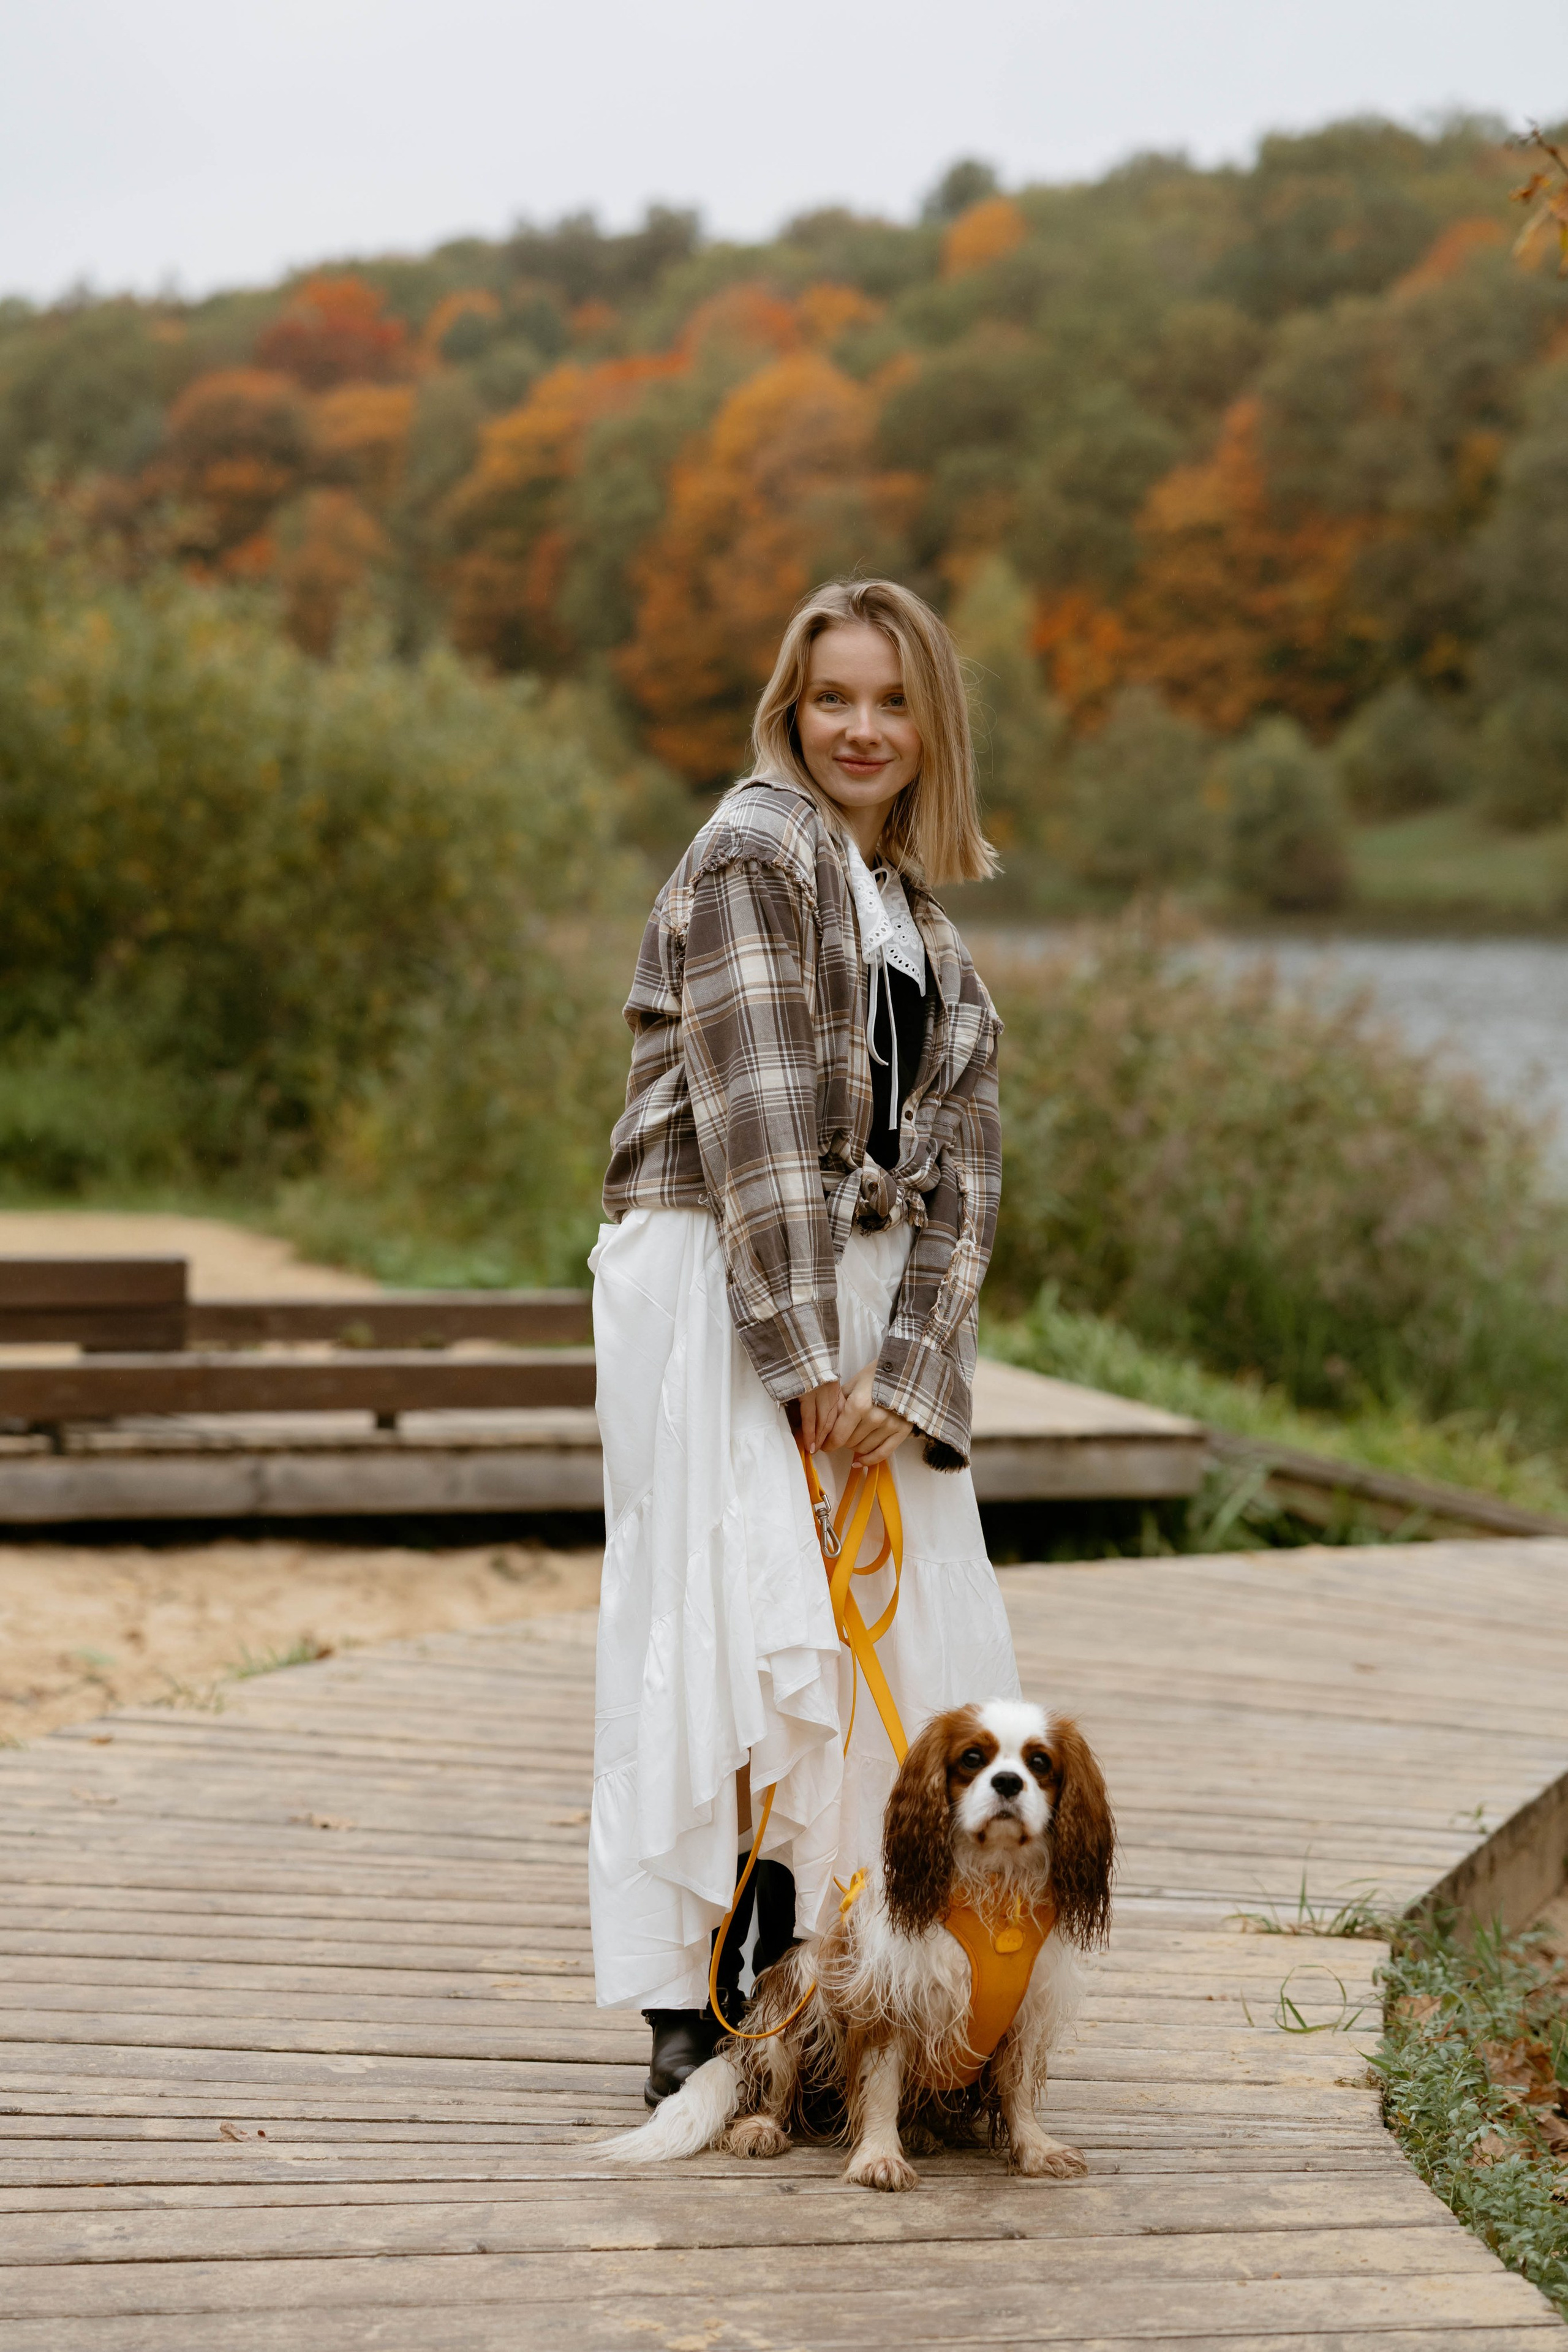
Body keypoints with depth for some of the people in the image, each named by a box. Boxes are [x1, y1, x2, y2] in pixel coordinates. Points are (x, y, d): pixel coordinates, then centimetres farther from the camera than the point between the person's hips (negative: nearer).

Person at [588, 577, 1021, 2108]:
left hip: (868, 1309, 7)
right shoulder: (755, 850, -6)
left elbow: (957, 1165, 9)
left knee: (907, 1630, 5)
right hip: (722, 1288, -7)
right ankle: (694, 2014, -5)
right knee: (739, 1624, -11)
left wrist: (905, 1372, -6)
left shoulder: (919, 914, 17)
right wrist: (808, 1361, -17)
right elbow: (756, 1121, -13)